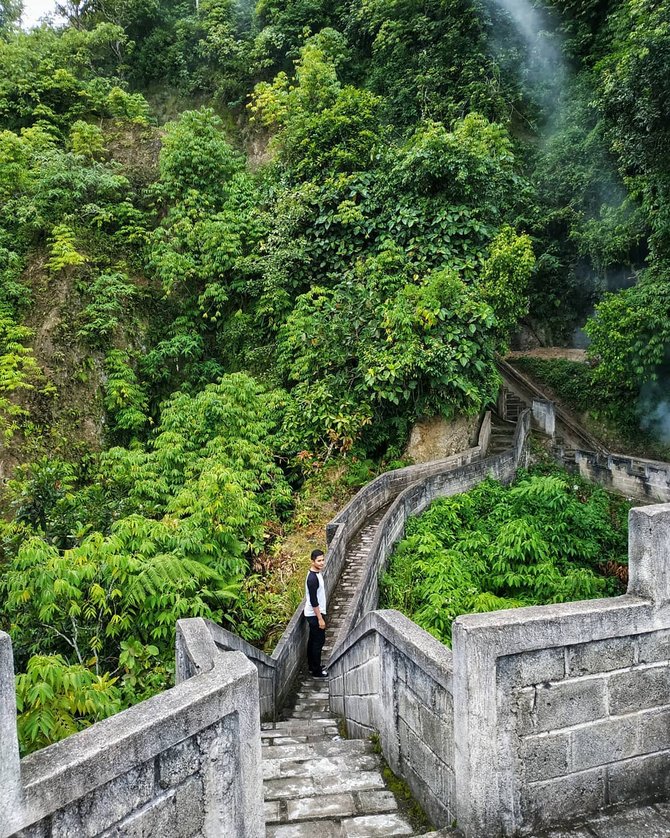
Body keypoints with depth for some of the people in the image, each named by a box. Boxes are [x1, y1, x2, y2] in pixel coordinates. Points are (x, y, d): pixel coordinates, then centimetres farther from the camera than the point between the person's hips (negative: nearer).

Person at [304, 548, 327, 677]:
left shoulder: (316, 573, 6)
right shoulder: (313, 578, -25)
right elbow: (313, 601, -24)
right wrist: (320, 618, -21)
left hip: (313, 614, 10)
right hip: (315, 614, -10)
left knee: (313, 640, 19)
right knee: (319, 641, 0)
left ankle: (312, 666, 31)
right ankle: (316, 671, 9)